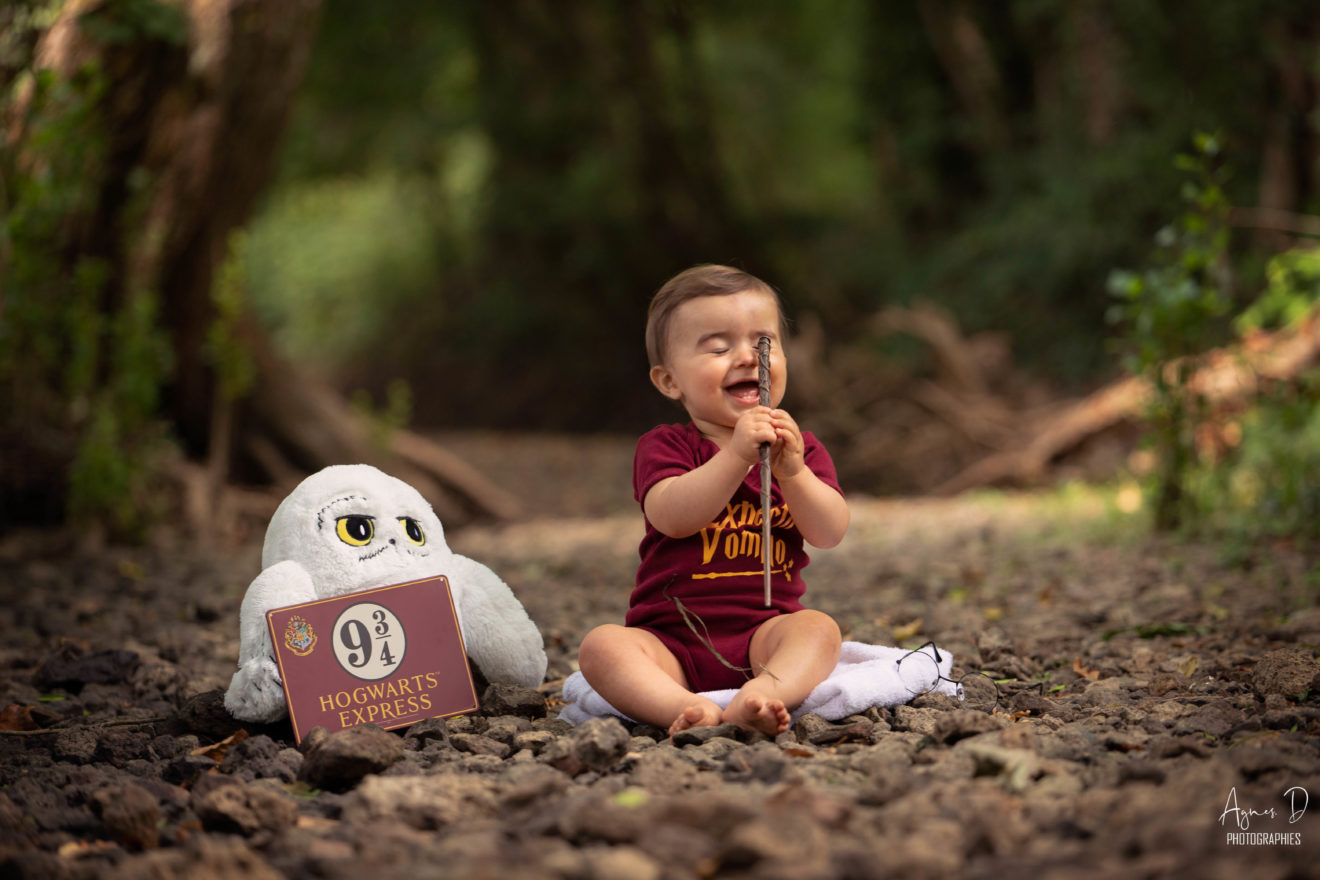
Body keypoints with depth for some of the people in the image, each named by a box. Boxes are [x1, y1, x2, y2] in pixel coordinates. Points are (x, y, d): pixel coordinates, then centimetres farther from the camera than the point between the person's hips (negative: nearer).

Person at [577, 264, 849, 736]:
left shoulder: (802, 448, 11)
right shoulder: (665, 446, 3)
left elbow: (830, 533, -3)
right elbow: (671, 516, -18)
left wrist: (792, 471, -19)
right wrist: (737, 455, -27)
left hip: (763, 633, 2)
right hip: (672, 639, -1)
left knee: (818, 628, -28)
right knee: (601, 644, -28)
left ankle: (762, 694, -52)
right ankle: (689, 709, -50)